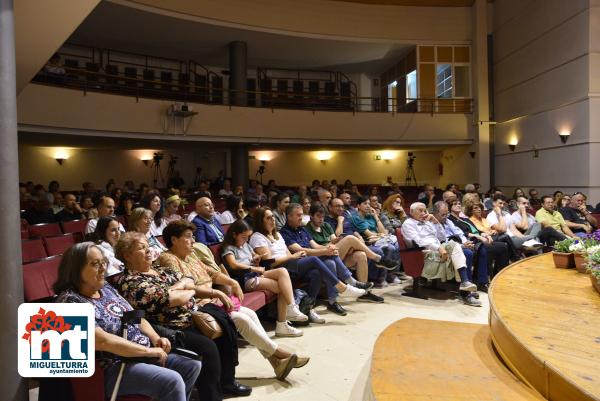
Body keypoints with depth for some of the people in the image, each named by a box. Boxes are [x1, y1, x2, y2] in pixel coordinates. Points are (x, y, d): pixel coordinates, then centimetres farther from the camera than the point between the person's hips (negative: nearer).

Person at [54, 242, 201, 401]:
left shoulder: (106, 288, 10)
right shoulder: (70, 301, -16)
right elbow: (102, 341, -25)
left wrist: (156, 339, -3)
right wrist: (150, 351, -20)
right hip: (114, 367, -8)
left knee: (193, 364, 1)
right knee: (173, 381, -26)